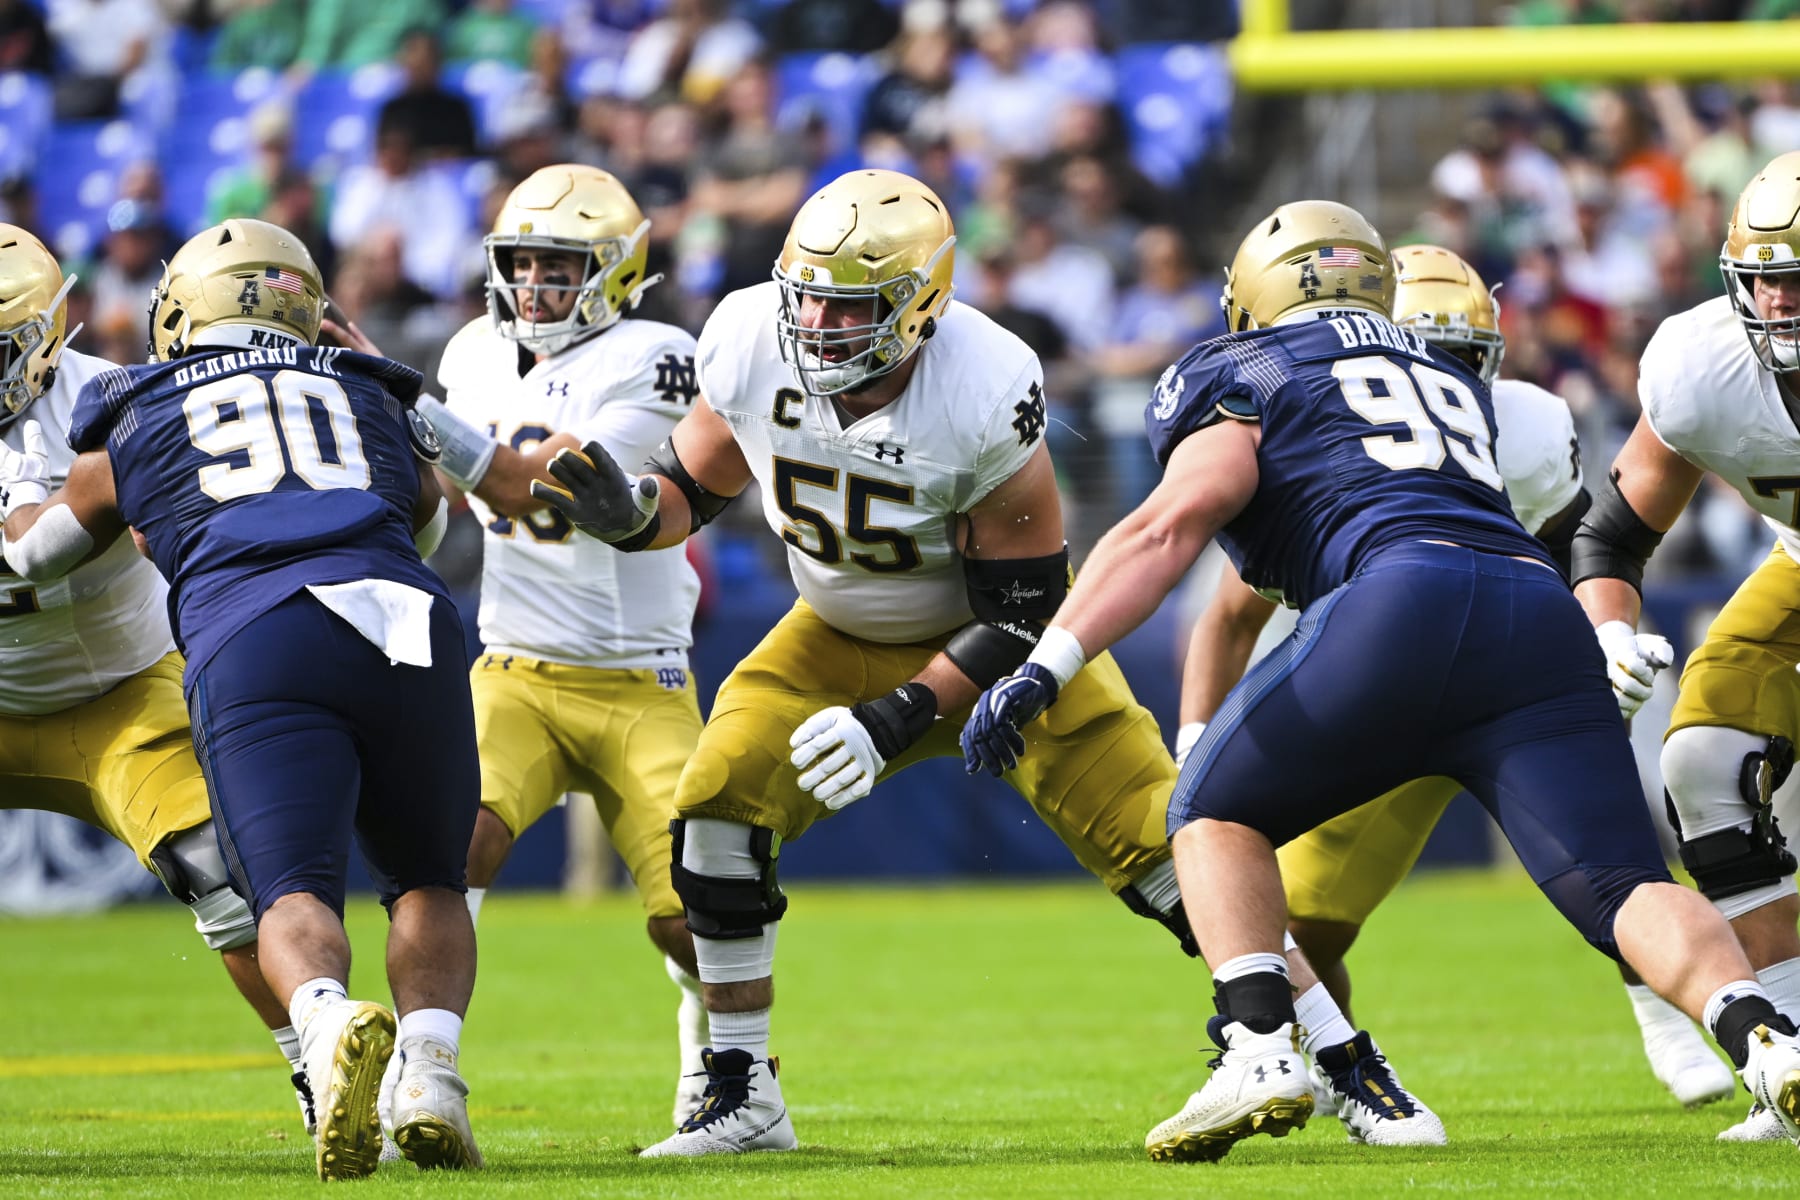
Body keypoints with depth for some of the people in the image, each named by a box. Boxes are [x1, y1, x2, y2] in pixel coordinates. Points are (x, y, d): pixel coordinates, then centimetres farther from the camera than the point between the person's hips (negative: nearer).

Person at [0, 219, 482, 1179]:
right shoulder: (375, 403, 29)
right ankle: (429, 1068, -7)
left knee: (292, 892, -9)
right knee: (426, 884, 19)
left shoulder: (136, 428, 25)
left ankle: (330, 1023, -42)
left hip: (254, 647, -2)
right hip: (406, 626, 2)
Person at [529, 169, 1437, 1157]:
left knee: (1162, 845, -12)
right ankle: (742, 1100, -1)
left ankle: (1351, 1071, 0)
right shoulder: (750, 347, -20)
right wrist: (629, 512, -24)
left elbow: (1022, 617, -25)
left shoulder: (986, 398, -33)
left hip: (1000, 639, -4)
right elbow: (693, 485, -1)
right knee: (717, 810, -15)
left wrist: (894, 721, -33)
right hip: (844, 637, 4)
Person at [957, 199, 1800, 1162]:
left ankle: (1259, 1048, -4)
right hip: (1543, 612, 4)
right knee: (1626, 892, -1)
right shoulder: (1454, 382, 37)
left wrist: (1046, 666, -4)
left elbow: (1176, 520, 3)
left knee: (1216, 812, 17)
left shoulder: (1235, 376, 20)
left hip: (1402, 603, -4)